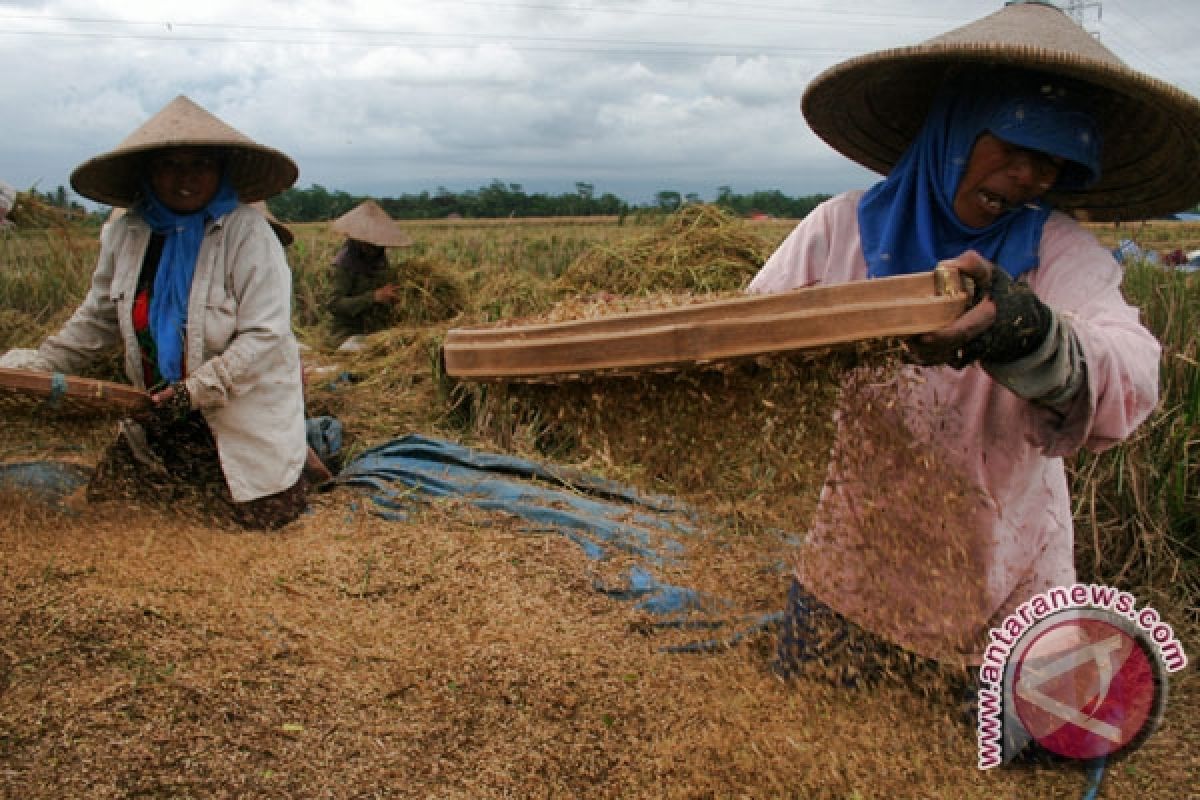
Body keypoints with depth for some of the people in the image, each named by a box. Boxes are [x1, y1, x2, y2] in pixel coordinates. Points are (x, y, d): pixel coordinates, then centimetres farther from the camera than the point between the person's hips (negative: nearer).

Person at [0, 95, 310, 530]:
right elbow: (97, 319, 11)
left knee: (263, 516, -1)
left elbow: (264, 336, -23)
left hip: (247, 411, -6)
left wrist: (192, 392, -25)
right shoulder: (125, 233, -1)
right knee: (107, 497, 13)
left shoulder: (247, 234, -19)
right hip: (163, 413, 6)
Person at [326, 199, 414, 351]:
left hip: (380, 330, 7)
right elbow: (335, 305, -16)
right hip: (353, 334, -7)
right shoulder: (344, 262, -10)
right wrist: (375, 297, -23)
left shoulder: (380, 257, 9)